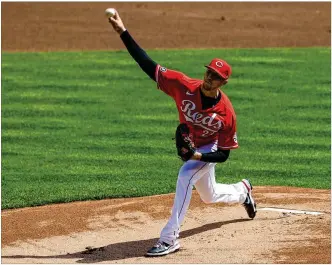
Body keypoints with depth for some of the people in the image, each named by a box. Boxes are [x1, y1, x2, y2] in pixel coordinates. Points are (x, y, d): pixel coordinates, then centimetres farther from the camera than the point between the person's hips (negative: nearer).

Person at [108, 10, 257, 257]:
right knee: (210, 196, 24)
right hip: (191, 147, 5)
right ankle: (243, 191, 59)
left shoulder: (226, 113, -32)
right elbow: (148, 65, -31)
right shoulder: (185, 86, -27)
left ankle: (170, 238, -31)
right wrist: (123, 32, -40)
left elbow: (224, 154, -21)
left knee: (185, 176, -33)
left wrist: (199, 156, -39)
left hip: (209, 150, -5)